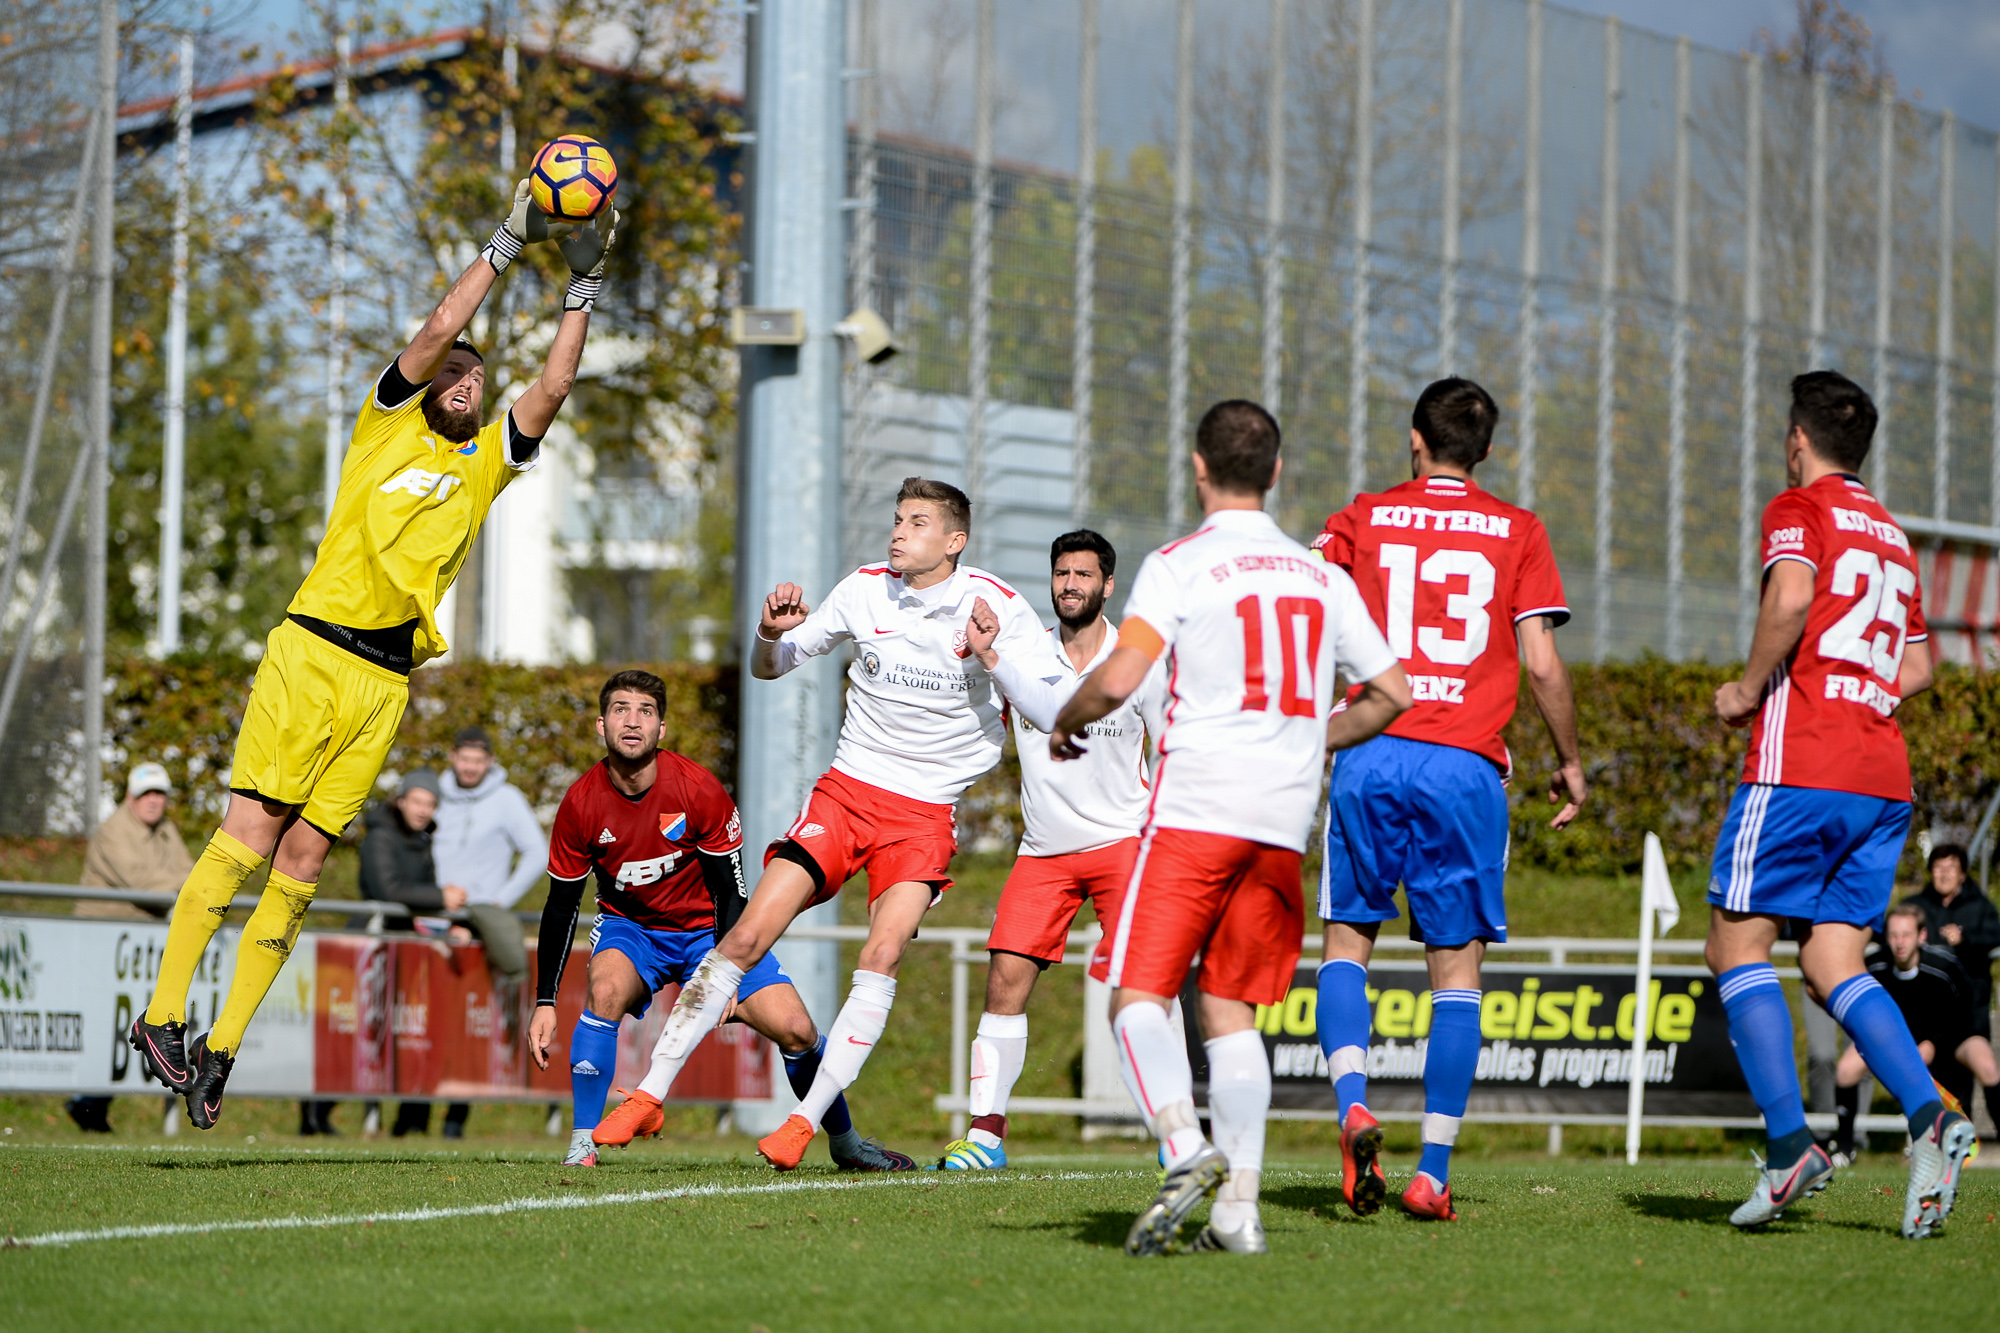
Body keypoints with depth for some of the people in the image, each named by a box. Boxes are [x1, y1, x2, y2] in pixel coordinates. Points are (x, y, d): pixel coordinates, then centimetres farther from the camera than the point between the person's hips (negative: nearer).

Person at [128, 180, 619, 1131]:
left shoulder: (486, 465, 21)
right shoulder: (384, 427, 11)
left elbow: (552, 387, 12)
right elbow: (438, 332, 1)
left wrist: (583, 287, 12)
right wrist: (507, 243, 4)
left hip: (386, 682, 4)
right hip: (312, 652, -3)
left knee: (303, 859, -1)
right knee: (249, 832, -12)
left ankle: (222, 1046, 1)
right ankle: (161, 1016, -11)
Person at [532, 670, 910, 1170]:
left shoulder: (699, 789, -20)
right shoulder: (581, 804, -17)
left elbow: (729, 892, -12)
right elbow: (561, 907, -6)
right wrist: (544, 1002, -10)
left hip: (705, 929, 0)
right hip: (629, 928, 0)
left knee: (795, 1029, -12)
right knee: (607, 991, -34)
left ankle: (845, 1142, 13)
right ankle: (583, 1142, -25)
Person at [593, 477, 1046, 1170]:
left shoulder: (998, 606, -6)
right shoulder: (863, 590, 1)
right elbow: (769, 667, 10)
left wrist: (996, 658, -19)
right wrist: (772, 633, -14)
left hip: (927, 812, -2)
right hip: (846, 791, 2)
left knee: (882, 956, -21)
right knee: (747, 936, -9)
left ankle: (807, 1119, -12)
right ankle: (652, 1092, -1)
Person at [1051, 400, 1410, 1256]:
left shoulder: (1179, 566, -3)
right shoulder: (1321, 576, 14)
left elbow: (1118, 680, -14)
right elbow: (1392, 693, 19)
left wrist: (1064, 725, 6)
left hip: (1194, 809, -5)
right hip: (1283, 822, 5)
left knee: (1138, 994, -3)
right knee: (1230, 1008, 12)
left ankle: (1185, 1149, -26)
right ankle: (1238, 1207, 3)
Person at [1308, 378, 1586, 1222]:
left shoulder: (1364, 518, 9)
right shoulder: (1518, 532, 6)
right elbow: (1541, 664, 2)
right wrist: (1570, 763, 14)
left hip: (1370, 757, 1)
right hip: (1468, 766, -1)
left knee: (1347, 940, 13)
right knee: (1457, 969, 4)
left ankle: (1354, 1105, -11)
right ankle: (1433, 1172, -1)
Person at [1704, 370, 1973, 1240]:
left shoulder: (1800, 508, 0)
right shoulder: (1892, 535, 22)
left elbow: (1791, 597, -20)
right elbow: (1918, 667, 25)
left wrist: (1749, 694, -9)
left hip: (1799, 768, -7)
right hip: (1883, 777, 7)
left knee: (1738, 944, 0)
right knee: (1833, 965, 7)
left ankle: (1789, 1145, -12)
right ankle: (1928, 1115, -15)